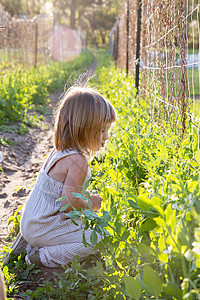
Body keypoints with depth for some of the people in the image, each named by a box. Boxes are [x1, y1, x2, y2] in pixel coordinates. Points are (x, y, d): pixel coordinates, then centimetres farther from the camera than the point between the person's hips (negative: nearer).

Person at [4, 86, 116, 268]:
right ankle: (44, 256, -6)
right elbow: (70, 203, -25)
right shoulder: (78, 161, -25)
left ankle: (30, 240, 18)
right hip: (45, 228, -9)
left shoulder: (60, 150, 4)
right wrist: (90, 204, -6)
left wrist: (85, 198, 10)